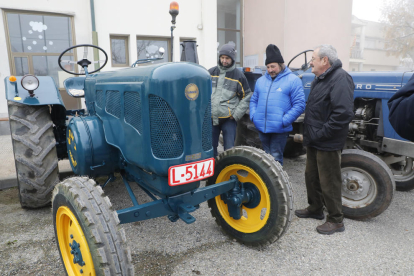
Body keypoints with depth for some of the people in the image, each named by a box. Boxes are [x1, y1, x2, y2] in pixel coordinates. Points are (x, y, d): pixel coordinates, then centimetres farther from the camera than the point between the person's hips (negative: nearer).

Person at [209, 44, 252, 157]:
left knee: (229, 149, 0)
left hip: (228, 119, -3)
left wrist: (236, 114, -6)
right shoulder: (211, 72, 8)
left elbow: (247, 96, 3)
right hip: (211, 118, 3)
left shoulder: (238, 75, 0)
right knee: (210, 148, 12)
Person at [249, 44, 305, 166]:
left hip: (280, 129, -5)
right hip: (262, 128, 5)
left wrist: (284, 121, -17)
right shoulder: (261, 80, 14)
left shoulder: (292, 80, -3)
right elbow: (253, 100, 18)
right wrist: (253, 116, 1)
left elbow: (299, 105, -8)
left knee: (275, 159, -2)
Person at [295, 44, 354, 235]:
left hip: (327, 143, -10)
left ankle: (336, 220, 19)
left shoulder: (340, 79, -19)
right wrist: (310, 132, 11)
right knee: (311, 176, 20)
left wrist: (321, 133, -23)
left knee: (329, 182, 2)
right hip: (314, 140, 10)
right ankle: (315, 209, 38)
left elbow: (344, 113, -29)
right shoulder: (320, 78, 14)